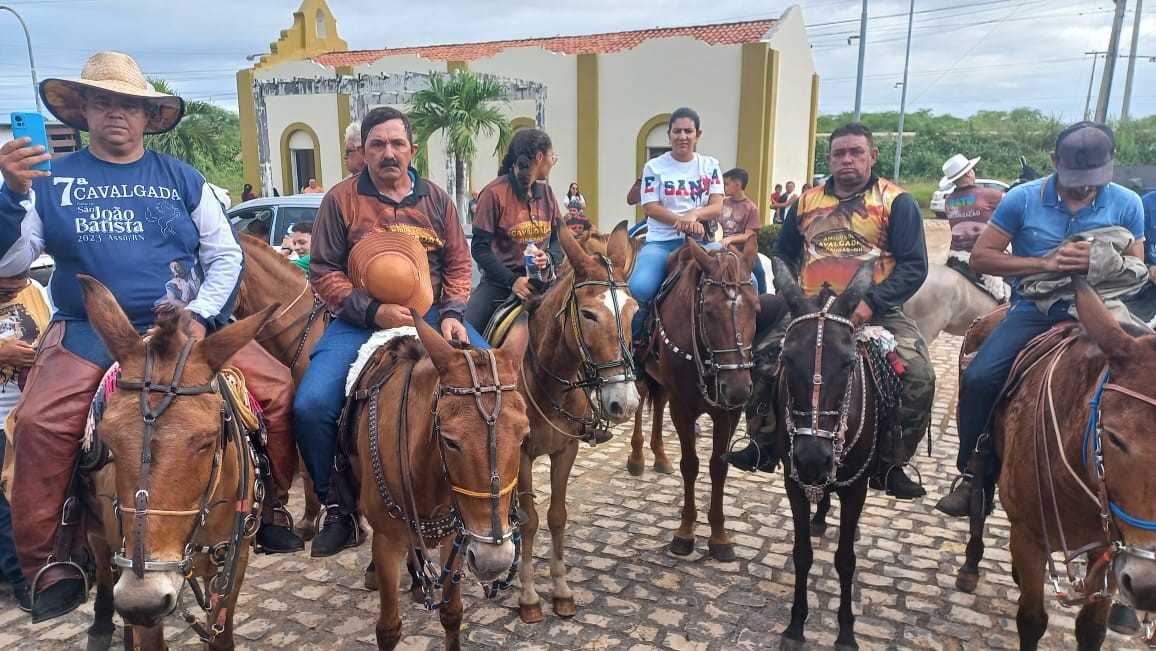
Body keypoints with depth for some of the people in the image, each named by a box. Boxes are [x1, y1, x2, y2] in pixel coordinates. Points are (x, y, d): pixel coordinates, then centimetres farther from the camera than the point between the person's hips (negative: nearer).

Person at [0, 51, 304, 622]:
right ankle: (48, 563, -6)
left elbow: (225, 257, 8)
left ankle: (267, 509, 6)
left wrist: (199, 316, -7)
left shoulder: (182, 180, 9)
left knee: (277, 386, -13)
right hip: (87, 333, -1)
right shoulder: (51, 182, 7)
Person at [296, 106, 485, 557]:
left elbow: (458, 265, 11)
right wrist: (373, 311, -16)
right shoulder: (341, 199, 1)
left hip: (430, 315, 2)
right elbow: (323, 272, -2)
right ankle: (338, 509, 3)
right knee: (310, 406, -21)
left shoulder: (436, 200, 10)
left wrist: (451, 314, -7)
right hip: (360, 321, -2)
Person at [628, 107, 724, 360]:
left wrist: (694, 215, -20)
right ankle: (637, 339, -4)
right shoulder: (655, 167, 3)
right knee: (639, 287, -30)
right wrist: (683, 221, -20)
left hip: (700, 240, 2)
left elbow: (717, 206, 1)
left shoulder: (710, 165, 10)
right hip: (661, 241, -2)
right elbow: (652, 208, -6)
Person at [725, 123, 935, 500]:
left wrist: (871, 303, -20)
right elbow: (782, 254, 22)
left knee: (919, 375, -23)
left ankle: (890, 465, -4)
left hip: (875, 313, -3)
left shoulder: (896, 202, 0)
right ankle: (764, 445, 10)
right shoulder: (807, 202, 12)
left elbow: (914, 266, -6)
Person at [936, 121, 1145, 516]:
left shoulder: (1127, 205, 3)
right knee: (979, 378, -23)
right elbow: (981, 257, -4)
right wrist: (1044, 263, -18)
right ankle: (976, 477, -7)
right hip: (1033, 311, -1)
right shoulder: (1023, 199, -3)